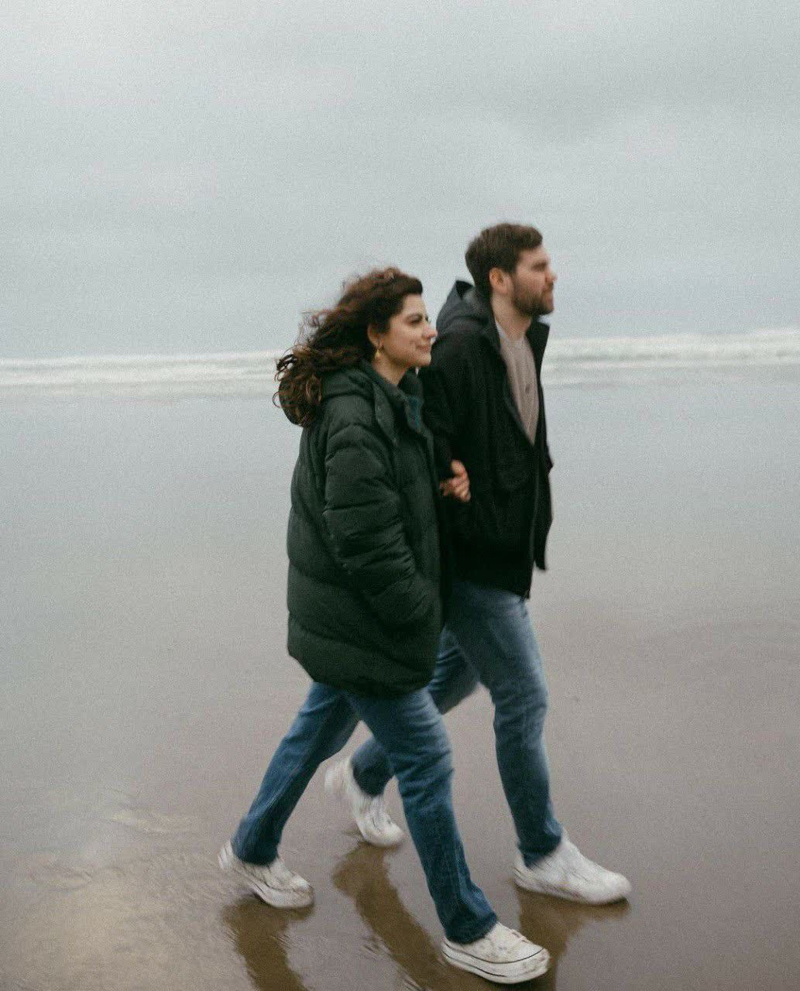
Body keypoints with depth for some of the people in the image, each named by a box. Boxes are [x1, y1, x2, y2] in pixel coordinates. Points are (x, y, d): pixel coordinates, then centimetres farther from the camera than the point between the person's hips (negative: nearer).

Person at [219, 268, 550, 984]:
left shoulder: (397, 398, 7)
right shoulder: (355, 420, -25)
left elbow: (408, 492, 19)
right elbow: (365, 542, -26)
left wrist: (448, 472, -2)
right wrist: (421, 615, -16)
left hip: (347, 622, 10)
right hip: (361, 626, -10)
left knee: (324, 727, 25)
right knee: (426, 761, -1)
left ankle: (252, 850, 46)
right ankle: (467, 930, 13)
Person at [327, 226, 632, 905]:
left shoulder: (526, 342, 9)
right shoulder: (460, 348, -21)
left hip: (506, 554, 10)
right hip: (471, 561, -10)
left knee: (455, 678, 21)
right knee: (523, 695, -1)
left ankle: (362, 777, 41)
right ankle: (543, 855, 15)